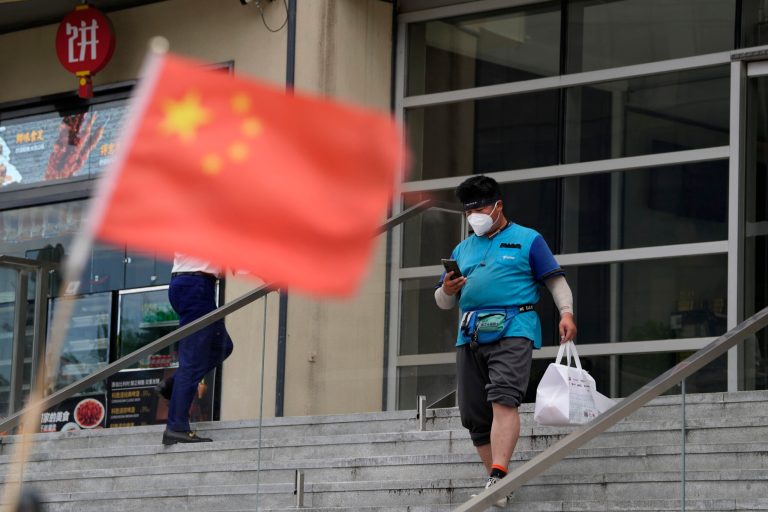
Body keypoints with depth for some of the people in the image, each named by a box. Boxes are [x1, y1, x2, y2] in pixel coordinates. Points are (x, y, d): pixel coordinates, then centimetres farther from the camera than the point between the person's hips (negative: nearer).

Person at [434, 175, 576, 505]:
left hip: (513, 331, -6)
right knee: (474, 414, 1)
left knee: (503, 401, -23)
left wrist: (566, 313, -11)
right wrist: (447, 290, 0)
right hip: (470, 335, 6)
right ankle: (498, 484, 8)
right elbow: (443, 302, 24)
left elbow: (556, 281, 6)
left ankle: (498, 477, -32)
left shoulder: (528, 240, 11)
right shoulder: (462, 250, 24)